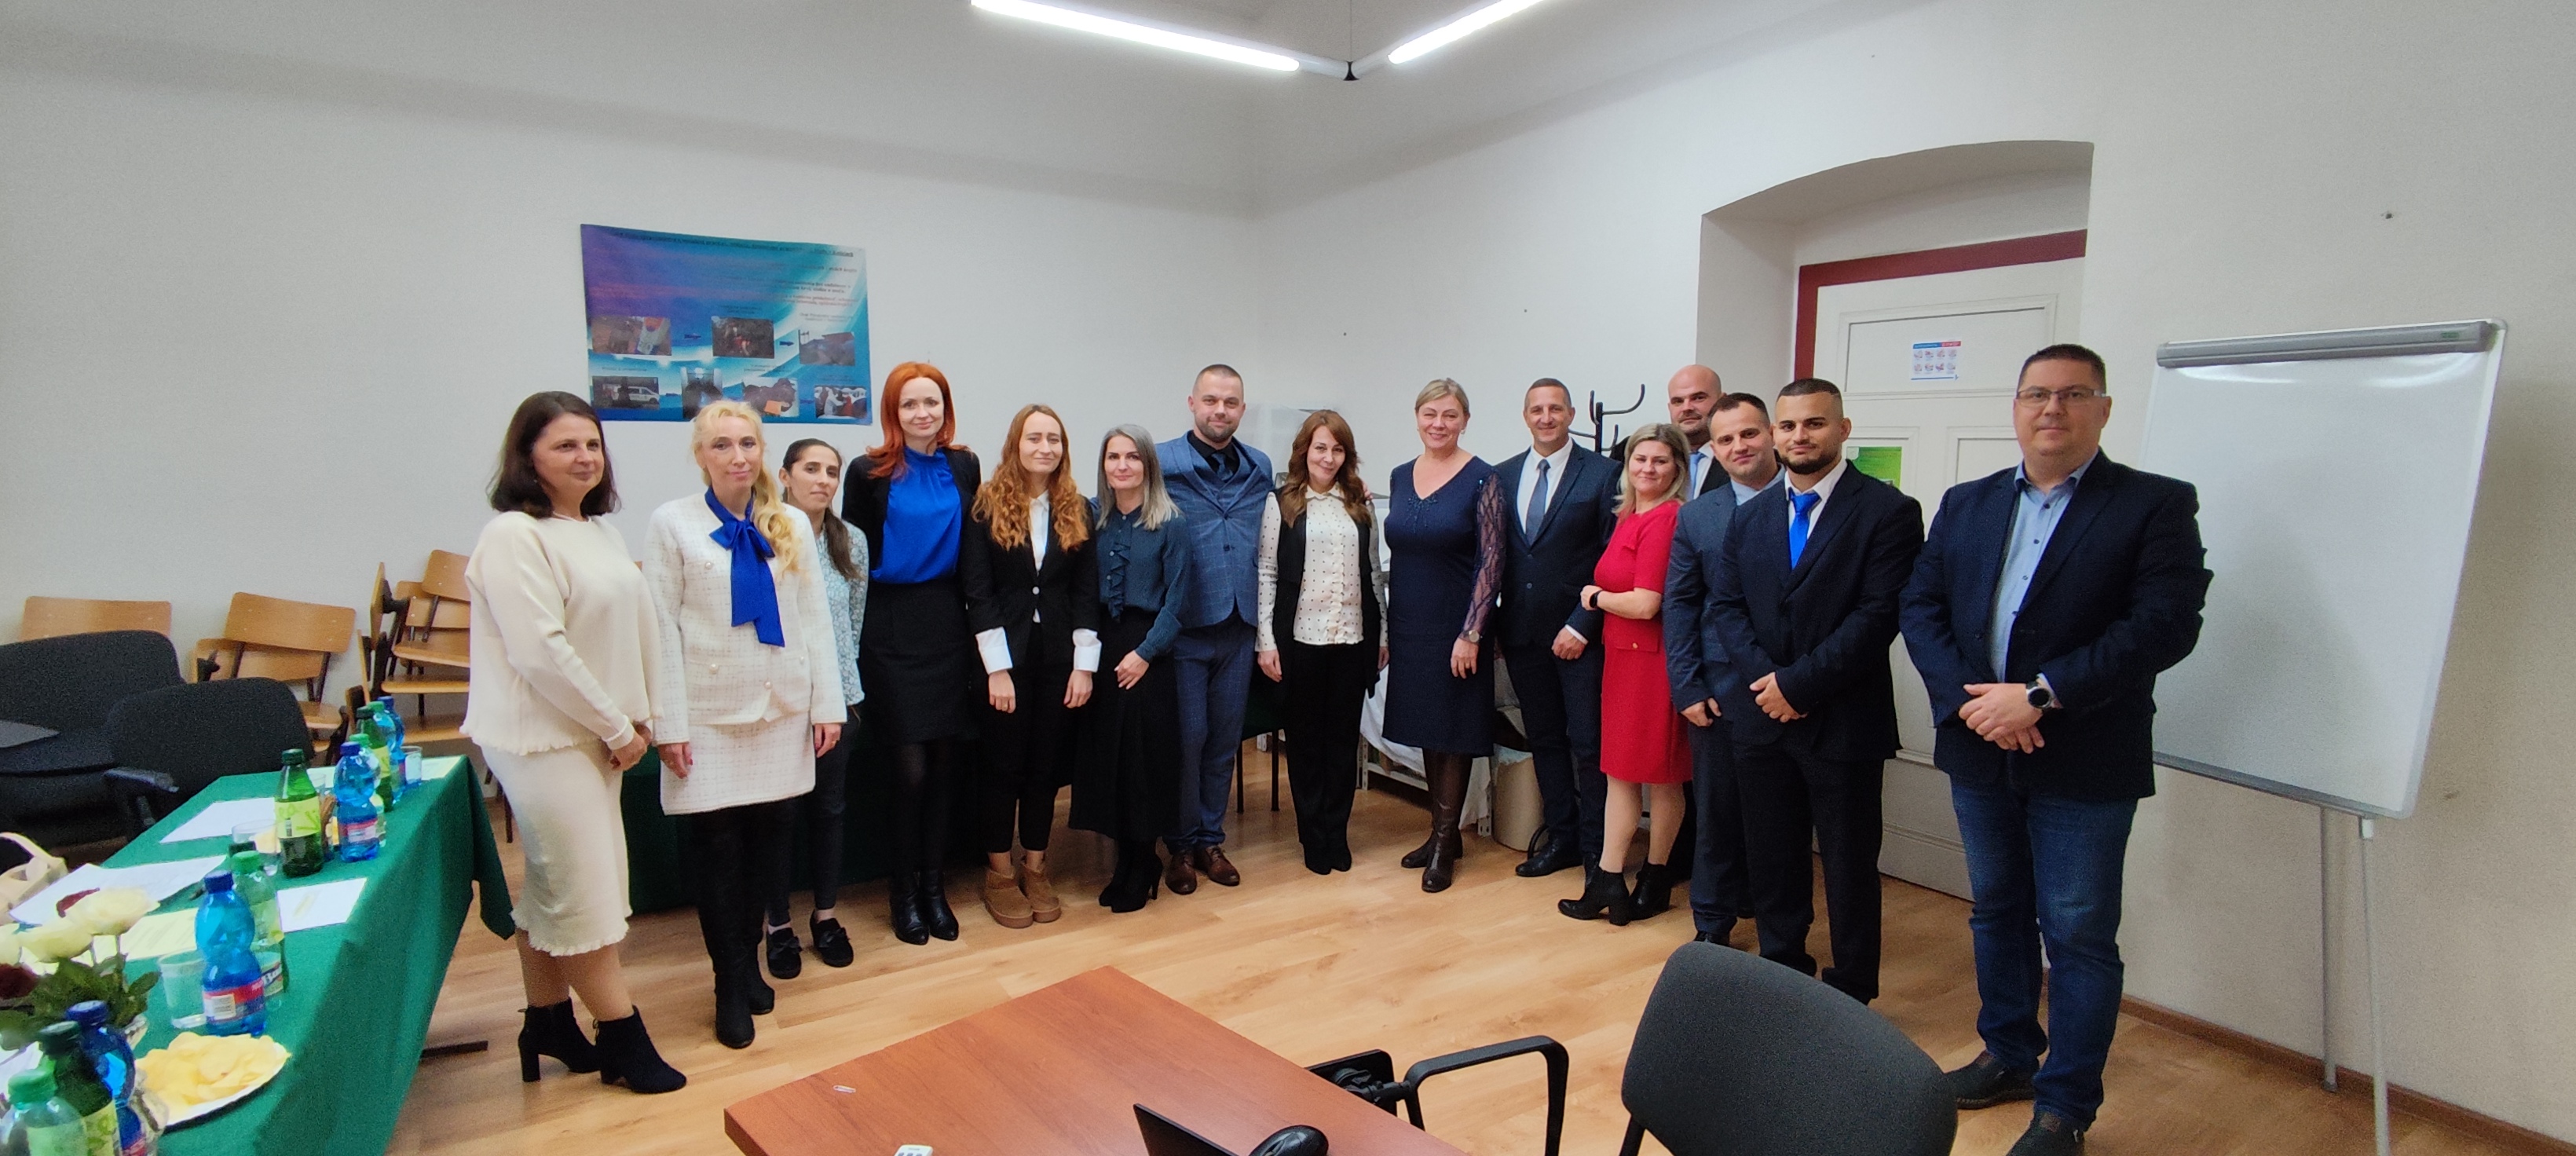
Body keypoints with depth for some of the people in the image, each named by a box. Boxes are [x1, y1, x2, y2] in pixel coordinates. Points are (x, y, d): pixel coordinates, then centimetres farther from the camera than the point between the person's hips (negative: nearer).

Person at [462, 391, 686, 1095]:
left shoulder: (598, 529, 11)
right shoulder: (513, 536, -14)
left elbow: (637, 624, 14)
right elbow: (542, 652, -20)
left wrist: (640, 716, 6)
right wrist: (617, 728, -14)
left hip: (593, 734, 8)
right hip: (541, 738, -8)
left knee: (549, 886, 17)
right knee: (585, 888, -1)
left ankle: (547, 1021, 29)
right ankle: (623, 1038, 10)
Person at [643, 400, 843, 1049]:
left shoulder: (792, 525, 7)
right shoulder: (674, 523, -2)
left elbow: (815, 617, 7)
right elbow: (662, 628, -4)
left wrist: (827, 703, 2)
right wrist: (668, 723, -9)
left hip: (782, 708, 3)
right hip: (710, 714, -3)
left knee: (770, 840, 9)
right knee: (716, 848, 3)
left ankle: (748, 960, 29)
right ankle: (732, 985, 18)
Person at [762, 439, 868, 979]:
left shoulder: (852, 543, 3)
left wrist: (841, 679, 11)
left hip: (837, 696, 3)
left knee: (830, 807, 12)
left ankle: (826, 915, 27)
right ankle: (780, 924, 22)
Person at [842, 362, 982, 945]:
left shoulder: (964, 466, 6)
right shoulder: (871, 473, -4)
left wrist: (975, 623, 8)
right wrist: (856, 639, -1)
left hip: (949, 625, 3)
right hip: (893, 630, -3)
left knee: (943, 764, 9)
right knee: (909, 769, -2)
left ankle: (933, 885, 24)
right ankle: (903, 892, 17)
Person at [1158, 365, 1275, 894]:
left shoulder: (1260, 467, 9)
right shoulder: (1163, 463, -5)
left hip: (1238, 627, 4)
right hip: (1184, 627, -4)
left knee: (1225, 738, 12)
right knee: (1187, 737, 1)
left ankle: (1210, 839, 25)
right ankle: (1181, 844, 18)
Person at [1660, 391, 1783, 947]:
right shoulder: (1696, 516, 5)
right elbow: (1679, 604, 5)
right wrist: (1687, 688, -1)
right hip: (1722, 690, 1)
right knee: (1717, 812, 8)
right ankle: (1713, 926, 24)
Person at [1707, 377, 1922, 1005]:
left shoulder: (1888, 511, -7)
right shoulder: (1751, 517, 10)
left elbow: (1879, 615, -15)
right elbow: (1725, 604, 6)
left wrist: (1799, 683, -17)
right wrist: (1766, 677, -10)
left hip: (1843, 722, -4)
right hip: (1762, 717, 5)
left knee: (1848, 867, 8)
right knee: (1771, 860, 15)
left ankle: (1850, 995, 24)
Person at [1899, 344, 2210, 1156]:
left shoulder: (2157, 505, -6)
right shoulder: (1966, 504, 8)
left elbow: (2166, 626, -16)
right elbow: (1921, 607, 2)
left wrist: (2039, 695, -21)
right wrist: (1967, 698, -13)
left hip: (2085, 763, -4)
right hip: (1980, 751, 5)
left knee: (2078, 935, 5)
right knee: (1996, 913, 18)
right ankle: (2009, 1055, 37)